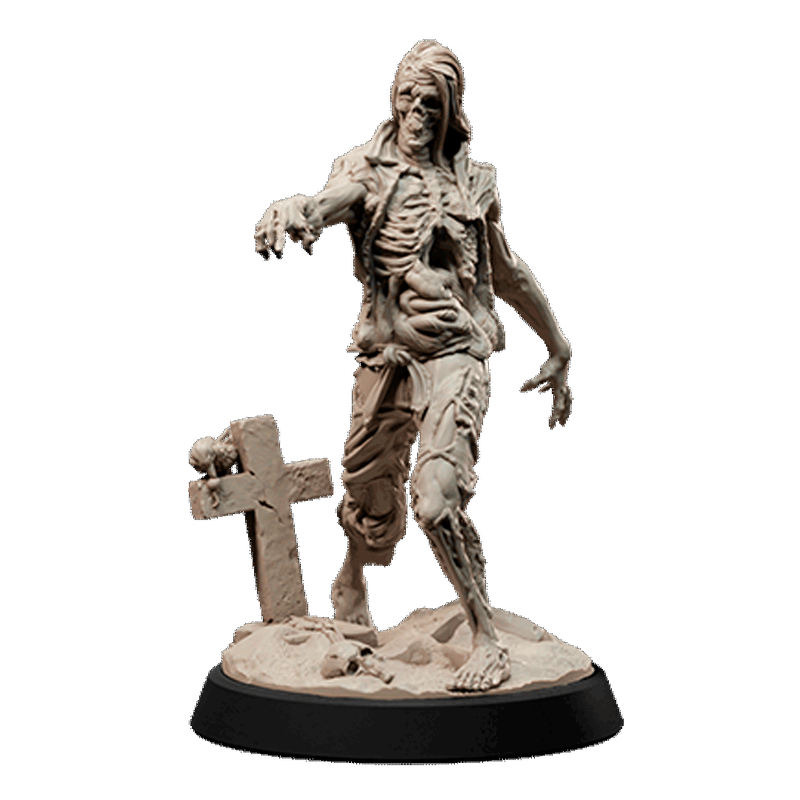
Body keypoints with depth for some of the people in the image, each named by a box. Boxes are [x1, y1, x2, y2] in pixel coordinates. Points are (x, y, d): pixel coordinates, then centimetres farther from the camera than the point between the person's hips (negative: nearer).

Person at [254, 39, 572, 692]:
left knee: (438, 499, -20)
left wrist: (560, 350, 25)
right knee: (369, 497, 14)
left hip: (455, 354, -1)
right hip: (386, 356, 1)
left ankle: (488, 642, -7)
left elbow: (509, 273, 20)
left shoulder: (473, 183, 9)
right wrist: (295, 211, -46)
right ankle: (351, 586, 49)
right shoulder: (369, 170, 3)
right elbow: (330, 203, -21)